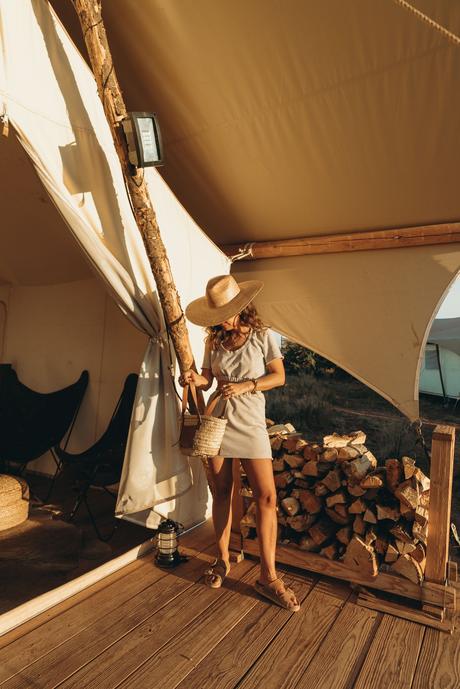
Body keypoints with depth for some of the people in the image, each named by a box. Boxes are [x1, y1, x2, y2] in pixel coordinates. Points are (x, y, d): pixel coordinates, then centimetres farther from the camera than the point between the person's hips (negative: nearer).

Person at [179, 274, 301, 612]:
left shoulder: (263, 336, -2)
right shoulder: (215, 340, 7)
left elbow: (279, 376, -2)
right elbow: (208, 377, 10)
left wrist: (246, 386, -16)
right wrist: (195, 378, -13)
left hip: (250, 423, -3)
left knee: (267, 496, -7)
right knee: (221, 493, 11)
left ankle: (268, 576, 5)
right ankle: (223, 559, 29)